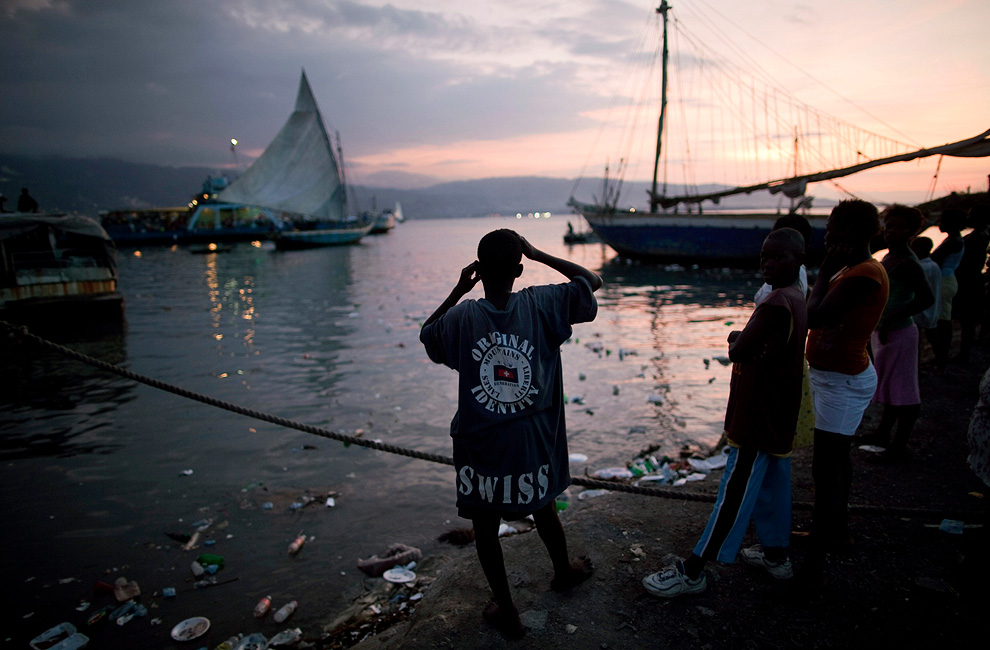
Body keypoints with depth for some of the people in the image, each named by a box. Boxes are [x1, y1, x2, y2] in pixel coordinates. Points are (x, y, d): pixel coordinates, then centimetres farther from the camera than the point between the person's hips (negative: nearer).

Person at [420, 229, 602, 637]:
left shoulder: (462, 318, -13)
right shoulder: (541, 306, -14)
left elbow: (426, 334, 9)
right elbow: (592, 281, 0)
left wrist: (458, 290, 6)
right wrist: (538, 254, 0)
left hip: (480, 446, -1)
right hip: (534, 442, 2)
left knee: (485, 523, 16)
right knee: (542, 508, 26)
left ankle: (506, 611, 29)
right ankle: (563, 572, 52)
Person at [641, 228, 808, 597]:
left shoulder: (777, 302, -23)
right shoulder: (797, 300, 10)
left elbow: (738, 352, -22)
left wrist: (736, 341, -2)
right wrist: (742, 340, -2)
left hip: (757, 421, -10)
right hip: (777, 418, 10)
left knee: (734, 494, -4)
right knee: (772, 484, 21)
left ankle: (692, 571, 4)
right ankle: (775, 555, 36)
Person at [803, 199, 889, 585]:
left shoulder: (865, 274, -23)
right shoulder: (853, 270, 9)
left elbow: (815, 316, -27)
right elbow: (823, 314, 11)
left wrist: (825, 270, -18)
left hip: (842, 382, -11)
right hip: (834, 377, 11)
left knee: (825, 468, -9)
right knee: (836, 457, 24)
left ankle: (815, 563, -4)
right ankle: (839, 528, 43)